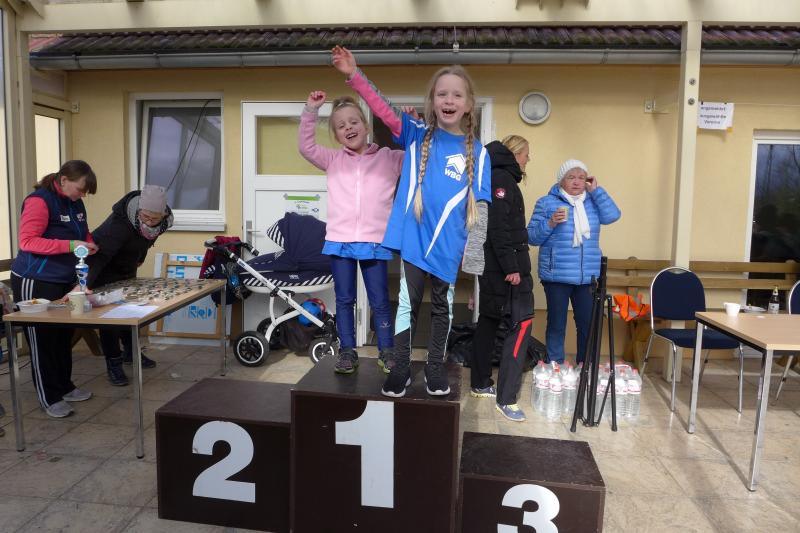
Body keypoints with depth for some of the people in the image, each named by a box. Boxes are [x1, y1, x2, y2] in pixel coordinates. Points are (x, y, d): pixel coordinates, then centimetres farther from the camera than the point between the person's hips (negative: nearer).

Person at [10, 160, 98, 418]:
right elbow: (27, 242, -23)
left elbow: (84, 234, 22)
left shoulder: (75, 203, 8)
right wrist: (70, 245, -29)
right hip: (36, 283, -7)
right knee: (43, 340, 2)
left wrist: (89, 244, 0)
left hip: (65, 280, 8)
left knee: (64, 336, 13)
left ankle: (65, 387, 26)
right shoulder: (39, 201, -16)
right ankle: (49, 398, 11)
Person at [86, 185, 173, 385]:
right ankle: (113, 363, 4)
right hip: (105, 268, -7)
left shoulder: (165, 219, -19)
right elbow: (100, 254, -47)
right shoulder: (120, 222, -40)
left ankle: (130, 352, 32)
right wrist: (84, 284, -56)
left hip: (128, 268, 7)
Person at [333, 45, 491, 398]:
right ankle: (400, 369, 21)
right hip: (413, 237, 0)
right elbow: (384, 110, -8)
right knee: (408, 302, 7)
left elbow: (479, 208, -3)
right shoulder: (416, 135, 3)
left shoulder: (476, 152, 0)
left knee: (442, 306, 14)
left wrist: (474, 255, -7)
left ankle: (436, 368, 29)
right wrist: (354, 75, -21)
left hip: (449, 244, 0)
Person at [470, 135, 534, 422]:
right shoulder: (502, 178, -12)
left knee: (489, 320, 15)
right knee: (521, 323, -10)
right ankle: (506, 398, -9)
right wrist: (511, 267, -24)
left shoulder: (498, 177, 18)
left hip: (494, 266, 11)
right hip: (505, 266, -11)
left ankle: (480, 384, 25)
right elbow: (498, 227, -22)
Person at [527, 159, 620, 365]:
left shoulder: (592, 202, 12)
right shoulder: (546, 202, 0)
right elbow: (532, 237, -3)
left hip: (588, 276, 3)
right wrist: (550, 224, -19)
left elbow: (612, 216, -7)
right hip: (557, 276, -3)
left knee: (588, 324, 8)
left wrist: (596, 190, -4)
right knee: (557, 325, 3)